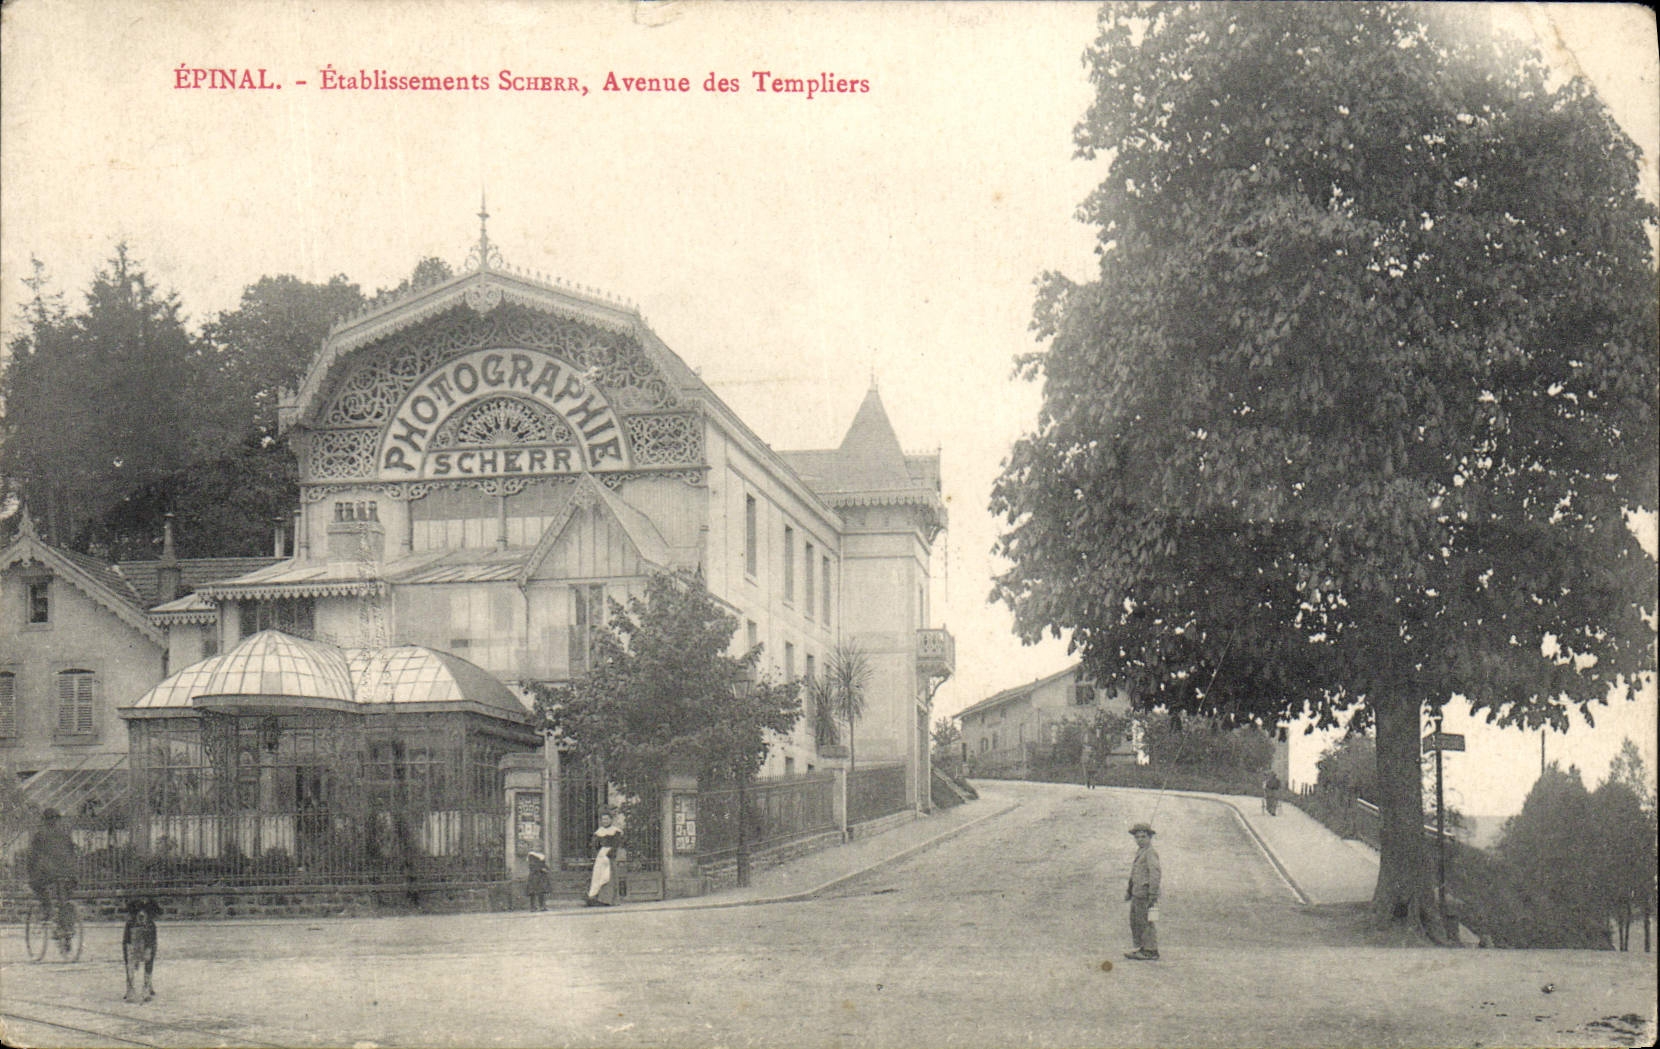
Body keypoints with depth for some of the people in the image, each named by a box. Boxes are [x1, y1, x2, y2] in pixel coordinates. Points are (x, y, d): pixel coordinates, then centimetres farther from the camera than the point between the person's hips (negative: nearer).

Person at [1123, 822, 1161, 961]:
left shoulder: (1151, 854, -12)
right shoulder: (1139, 852, 18)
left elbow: (1155, 875, -19)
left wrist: (1152, 896, -22)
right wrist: (1129, 890, 27)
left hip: (1146, 893, -10)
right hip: (1137, 893, 10)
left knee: (1147, 922, -7)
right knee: (1135, 922, 14)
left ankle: (1151, 951, -3)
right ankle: (1141, 947, 22)